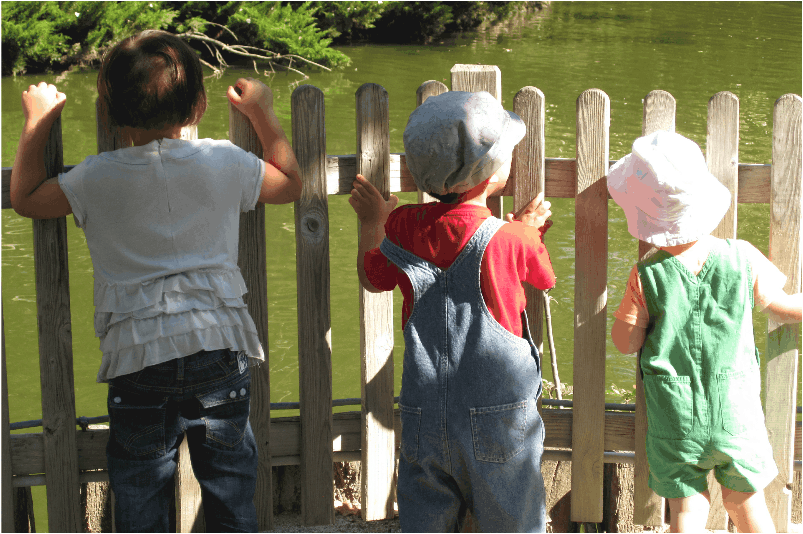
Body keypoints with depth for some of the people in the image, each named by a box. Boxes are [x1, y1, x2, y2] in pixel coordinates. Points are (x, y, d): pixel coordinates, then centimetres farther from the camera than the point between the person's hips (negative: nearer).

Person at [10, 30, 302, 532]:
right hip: (220, 349, 2)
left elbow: (25, 199, 12)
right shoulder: (225, 162, -1)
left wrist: (37, 123, 21)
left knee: (140, 491, 13)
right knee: (231, 491, 15)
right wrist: (263, 113, 27)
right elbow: (291, 183, 17)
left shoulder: (97, 177, -4)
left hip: (139, 358, -1)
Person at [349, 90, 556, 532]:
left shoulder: (402, 227, -5)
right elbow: (542, 278, 5)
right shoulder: (512, 239, -16)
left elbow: (373, 279, 13)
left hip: (424, 412, 4)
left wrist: (371, 222, 26)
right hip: (499, 417, -3)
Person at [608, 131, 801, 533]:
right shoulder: (744, 259, -11)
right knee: (745, 501, 21)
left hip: (675, 423, -1)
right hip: (736, 416, 1)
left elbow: (626, 343, -5)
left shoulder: (646, 277, -15)